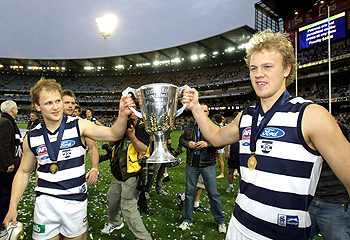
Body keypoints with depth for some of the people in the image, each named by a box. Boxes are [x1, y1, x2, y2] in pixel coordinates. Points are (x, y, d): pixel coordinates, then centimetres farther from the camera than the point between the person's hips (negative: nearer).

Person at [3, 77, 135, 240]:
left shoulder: (79, 126, -10)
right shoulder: (31, 139, -3)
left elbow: (113, 134, -20)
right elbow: (23, 172, 10)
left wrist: (123, 114, -40)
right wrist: (12, 207, 5)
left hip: (76, 202, -1)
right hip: (45, 202, 1)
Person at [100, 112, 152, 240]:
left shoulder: (141, 129, -13)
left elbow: (143, 150, -22)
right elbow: (110, 143, 3)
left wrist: (131, 135, -28)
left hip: (132, 176, -8)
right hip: (119, 175, 9)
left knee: (128, 208, -8)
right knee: (111, 198, 26)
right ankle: (115, 223, 53)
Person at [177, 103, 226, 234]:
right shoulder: (190, 126, 8)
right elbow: (181, 139, 16)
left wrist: (207, 144, -20)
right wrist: (188, 143, -5)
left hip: (208, 165, -2)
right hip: (192, 164, 3)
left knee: (213, 193, 5)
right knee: (190, 192, 12)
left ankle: (220, 221, 25)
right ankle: (188, 220, 29)